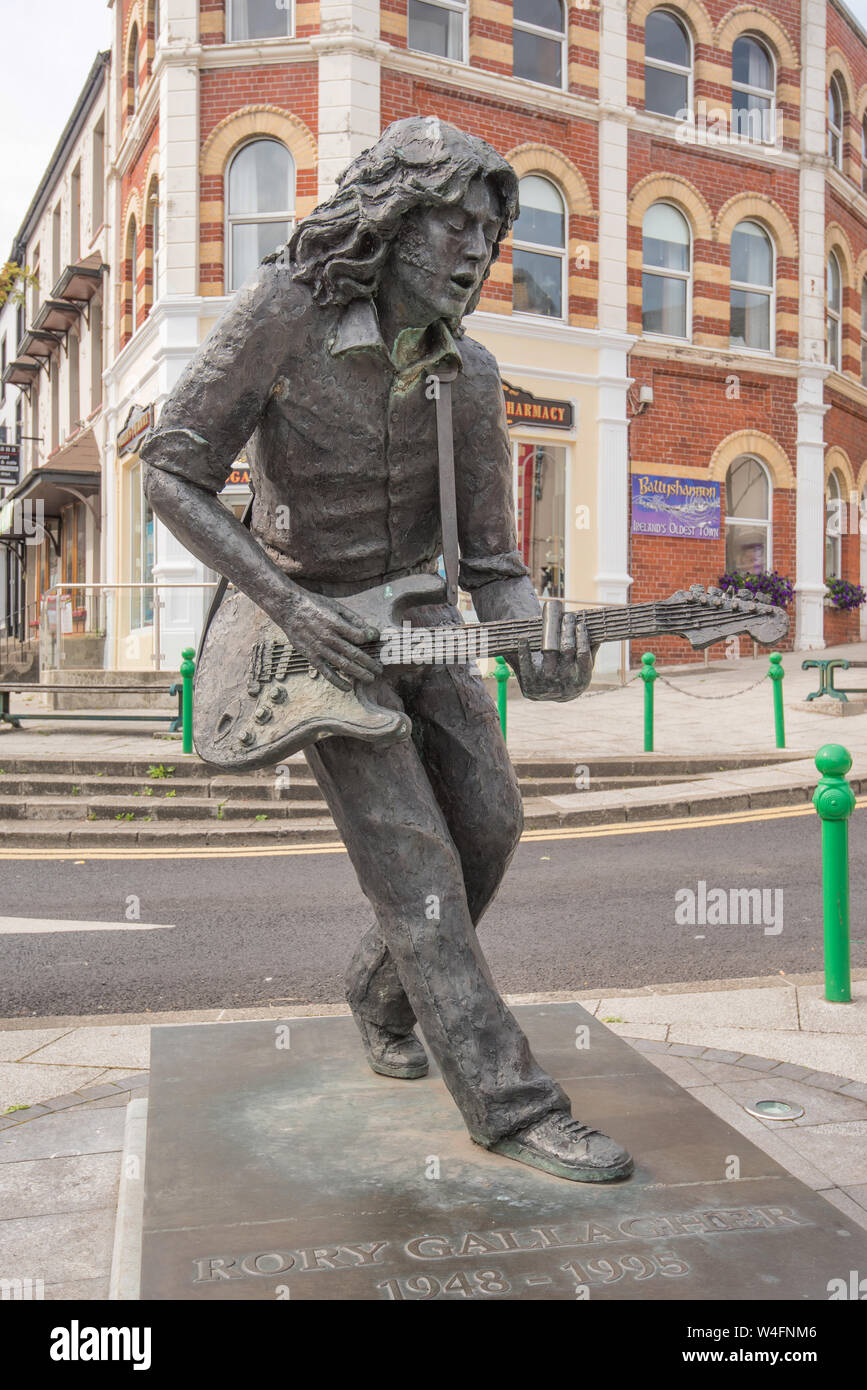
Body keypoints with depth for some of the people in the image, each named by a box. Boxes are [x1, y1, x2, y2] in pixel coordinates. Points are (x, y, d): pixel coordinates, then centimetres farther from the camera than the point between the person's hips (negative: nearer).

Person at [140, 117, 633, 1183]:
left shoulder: (469, 377, -7)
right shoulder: (284, 313, -19)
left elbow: (488, 558, -6)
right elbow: (172, 475, -17)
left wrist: (533, 646, -28)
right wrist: (290, 605, -26)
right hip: (310, 624, -5)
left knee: (488, 825, 3)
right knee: (413, 858, -11)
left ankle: (382, 992, 30)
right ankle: (510, 1103, -3)